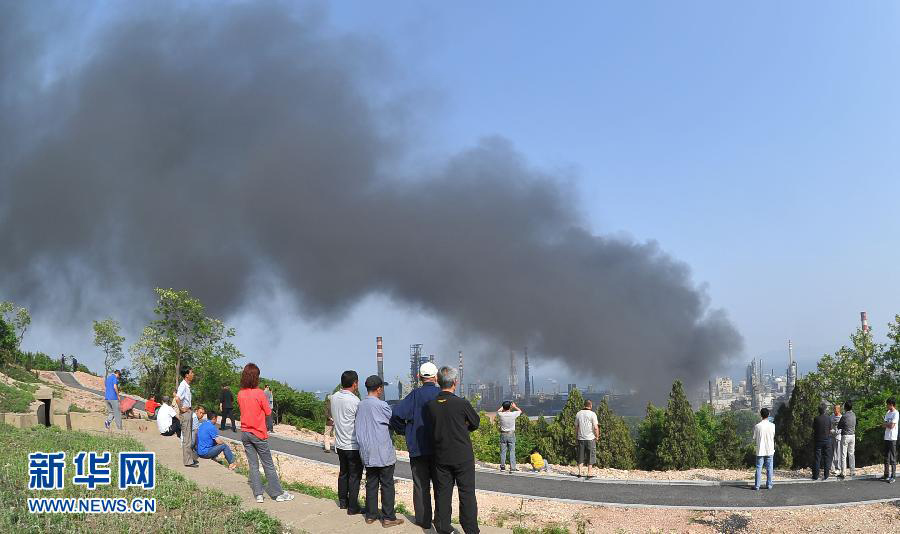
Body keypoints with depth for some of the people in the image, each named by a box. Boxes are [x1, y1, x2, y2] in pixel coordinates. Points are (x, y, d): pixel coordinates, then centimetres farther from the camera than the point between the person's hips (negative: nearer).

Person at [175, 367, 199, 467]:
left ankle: (192, 458, 24)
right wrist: (181, 409, -20)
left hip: (189, 412, 10)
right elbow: (177, 398, -33)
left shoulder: (187, 386, 12)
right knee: (187, 438, -4)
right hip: (185, 413, -10)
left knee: (190, 437, 15)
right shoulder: (183, 386, -18)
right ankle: (188, 461, 2)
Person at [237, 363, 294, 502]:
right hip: (258, 433, -5)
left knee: (253, 465, 10)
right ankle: (278, 494, 10)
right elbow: (268, 411, -7)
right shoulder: (259, 393, -16)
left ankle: (258, 494, 9)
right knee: (268, 465, 4)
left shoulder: (240, 394, 0)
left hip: (245, 433, 5)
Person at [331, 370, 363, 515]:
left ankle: (342, 502, 32)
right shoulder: (354, 401, -21)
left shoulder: (334, 398, 1)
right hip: (353, 446, -7)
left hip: (339, 443, 7)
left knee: (343, 473, 21)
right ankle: (352, 507, 7)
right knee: (355, 476, 3)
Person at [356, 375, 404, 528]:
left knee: (371, 484, 13)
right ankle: (388, 518, 7)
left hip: (367, 454, 6)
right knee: (387, 485, 3)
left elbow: (359, 428, 7)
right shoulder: (381, 405, -15)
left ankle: (370, 515, 19)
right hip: (384, 454, -6)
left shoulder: (360, 406, 4)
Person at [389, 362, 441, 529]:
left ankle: (423, 520, 13)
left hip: (418, 448, -1)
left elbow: (397, 414, -16)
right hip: (440, 449, 1)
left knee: (420, 485, 10)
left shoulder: (415, 395, -8)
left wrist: (404, 431, 1)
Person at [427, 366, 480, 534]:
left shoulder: (431, 405, -5)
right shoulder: (462, 404, -15)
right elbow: (475, 424, 2)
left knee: (442, 494, 10)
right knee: (467, 494, 6)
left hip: (441, 457, 3)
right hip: (463, 456, -3)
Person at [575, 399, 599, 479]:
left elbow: (576, 427, 9)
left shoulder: (578, 414, 5)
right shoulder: (592, 414, -8)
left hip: (581, 438, 4)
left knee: (581, 456, 12)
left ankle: (579, 472, 10)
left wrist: (576, 436, 18)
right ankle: (589, 474, 5)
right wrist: (597, 436, 1)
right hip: (590, 438, -4)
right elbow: (596, 428, -13)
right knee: (590, 457, 5)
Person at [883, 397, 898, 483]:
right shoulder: (888, 413, 14)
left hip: (892, 438, -9)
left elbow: (892, 426, -17)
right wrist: (888, 425, -7)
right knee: (886, 457, 14)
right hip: (886, 437, 9)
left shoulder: (895, 413, -12)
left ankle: (892, 477, 0)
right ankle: (886, 475, 21)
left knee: (893, 458, -4)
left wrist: (886, 424, 0)